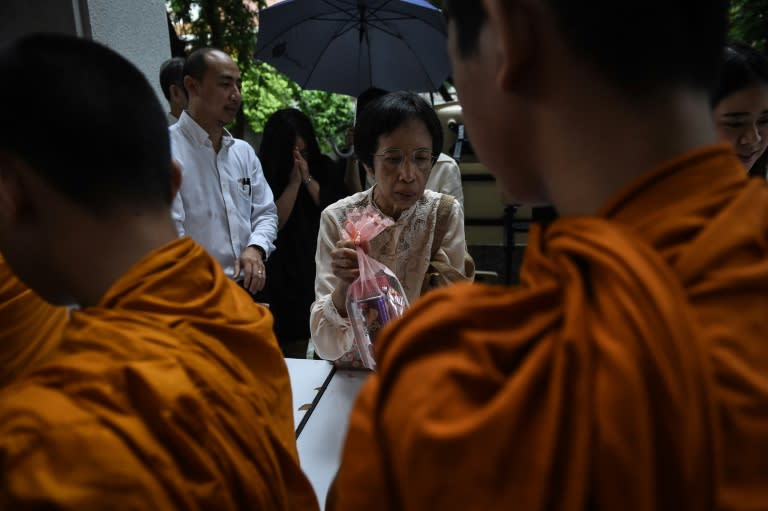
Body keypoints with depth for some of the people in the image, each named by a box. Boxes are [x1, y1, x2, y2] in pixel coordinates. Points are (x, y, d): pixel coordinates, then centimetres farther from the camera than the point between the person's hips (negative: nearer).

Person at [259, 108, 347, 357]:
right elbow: (274, 223, -12)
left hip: (323, 269, 3)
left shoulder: (322, 167, 7)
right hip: (285, 277, -2)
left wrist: (308, 179, -9)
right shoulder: (262, 173, -4)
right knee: (291, 349, 0)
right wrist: (294, 182, -13)